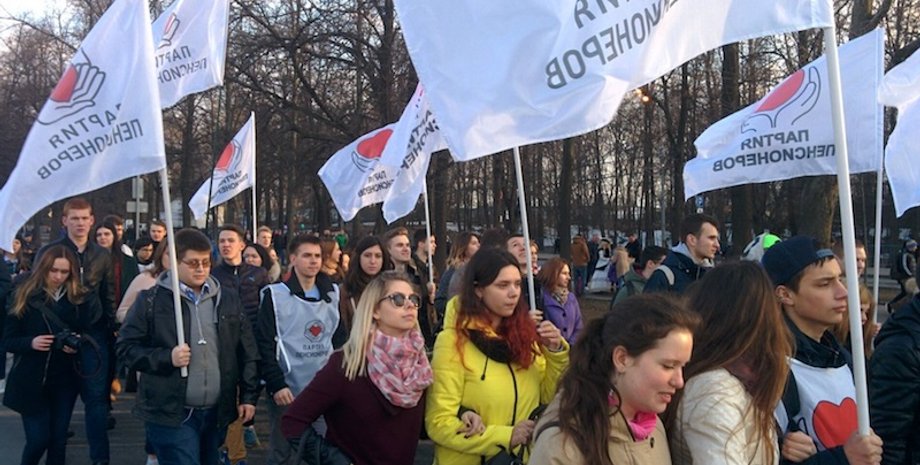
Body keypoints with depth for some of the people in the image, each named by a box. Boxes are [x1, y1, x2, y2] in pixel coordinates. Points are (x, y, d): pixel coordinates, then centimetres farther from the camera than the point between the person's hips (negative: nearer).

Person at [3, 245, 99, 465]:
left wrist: (77, 344, -14)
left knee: (58, 438, 6)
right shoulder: (25, 297, -5)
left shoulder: (79, 298, 0)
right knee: (39, 439, -3)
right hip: (31, 379, -2)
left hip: (65, 379, 2)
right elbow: (7, 340, -4)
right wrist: (31, 342, -22)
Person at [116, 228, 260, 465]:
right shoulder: (152, 300, -3)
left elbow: (247, 352, 13)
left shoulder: (228, 300, 9)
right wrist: (167, 358, -17)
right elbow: (126, 346, -3)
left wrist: (249, 396, 8)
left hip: (216, 414, 5)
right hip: (170, 413, -4)